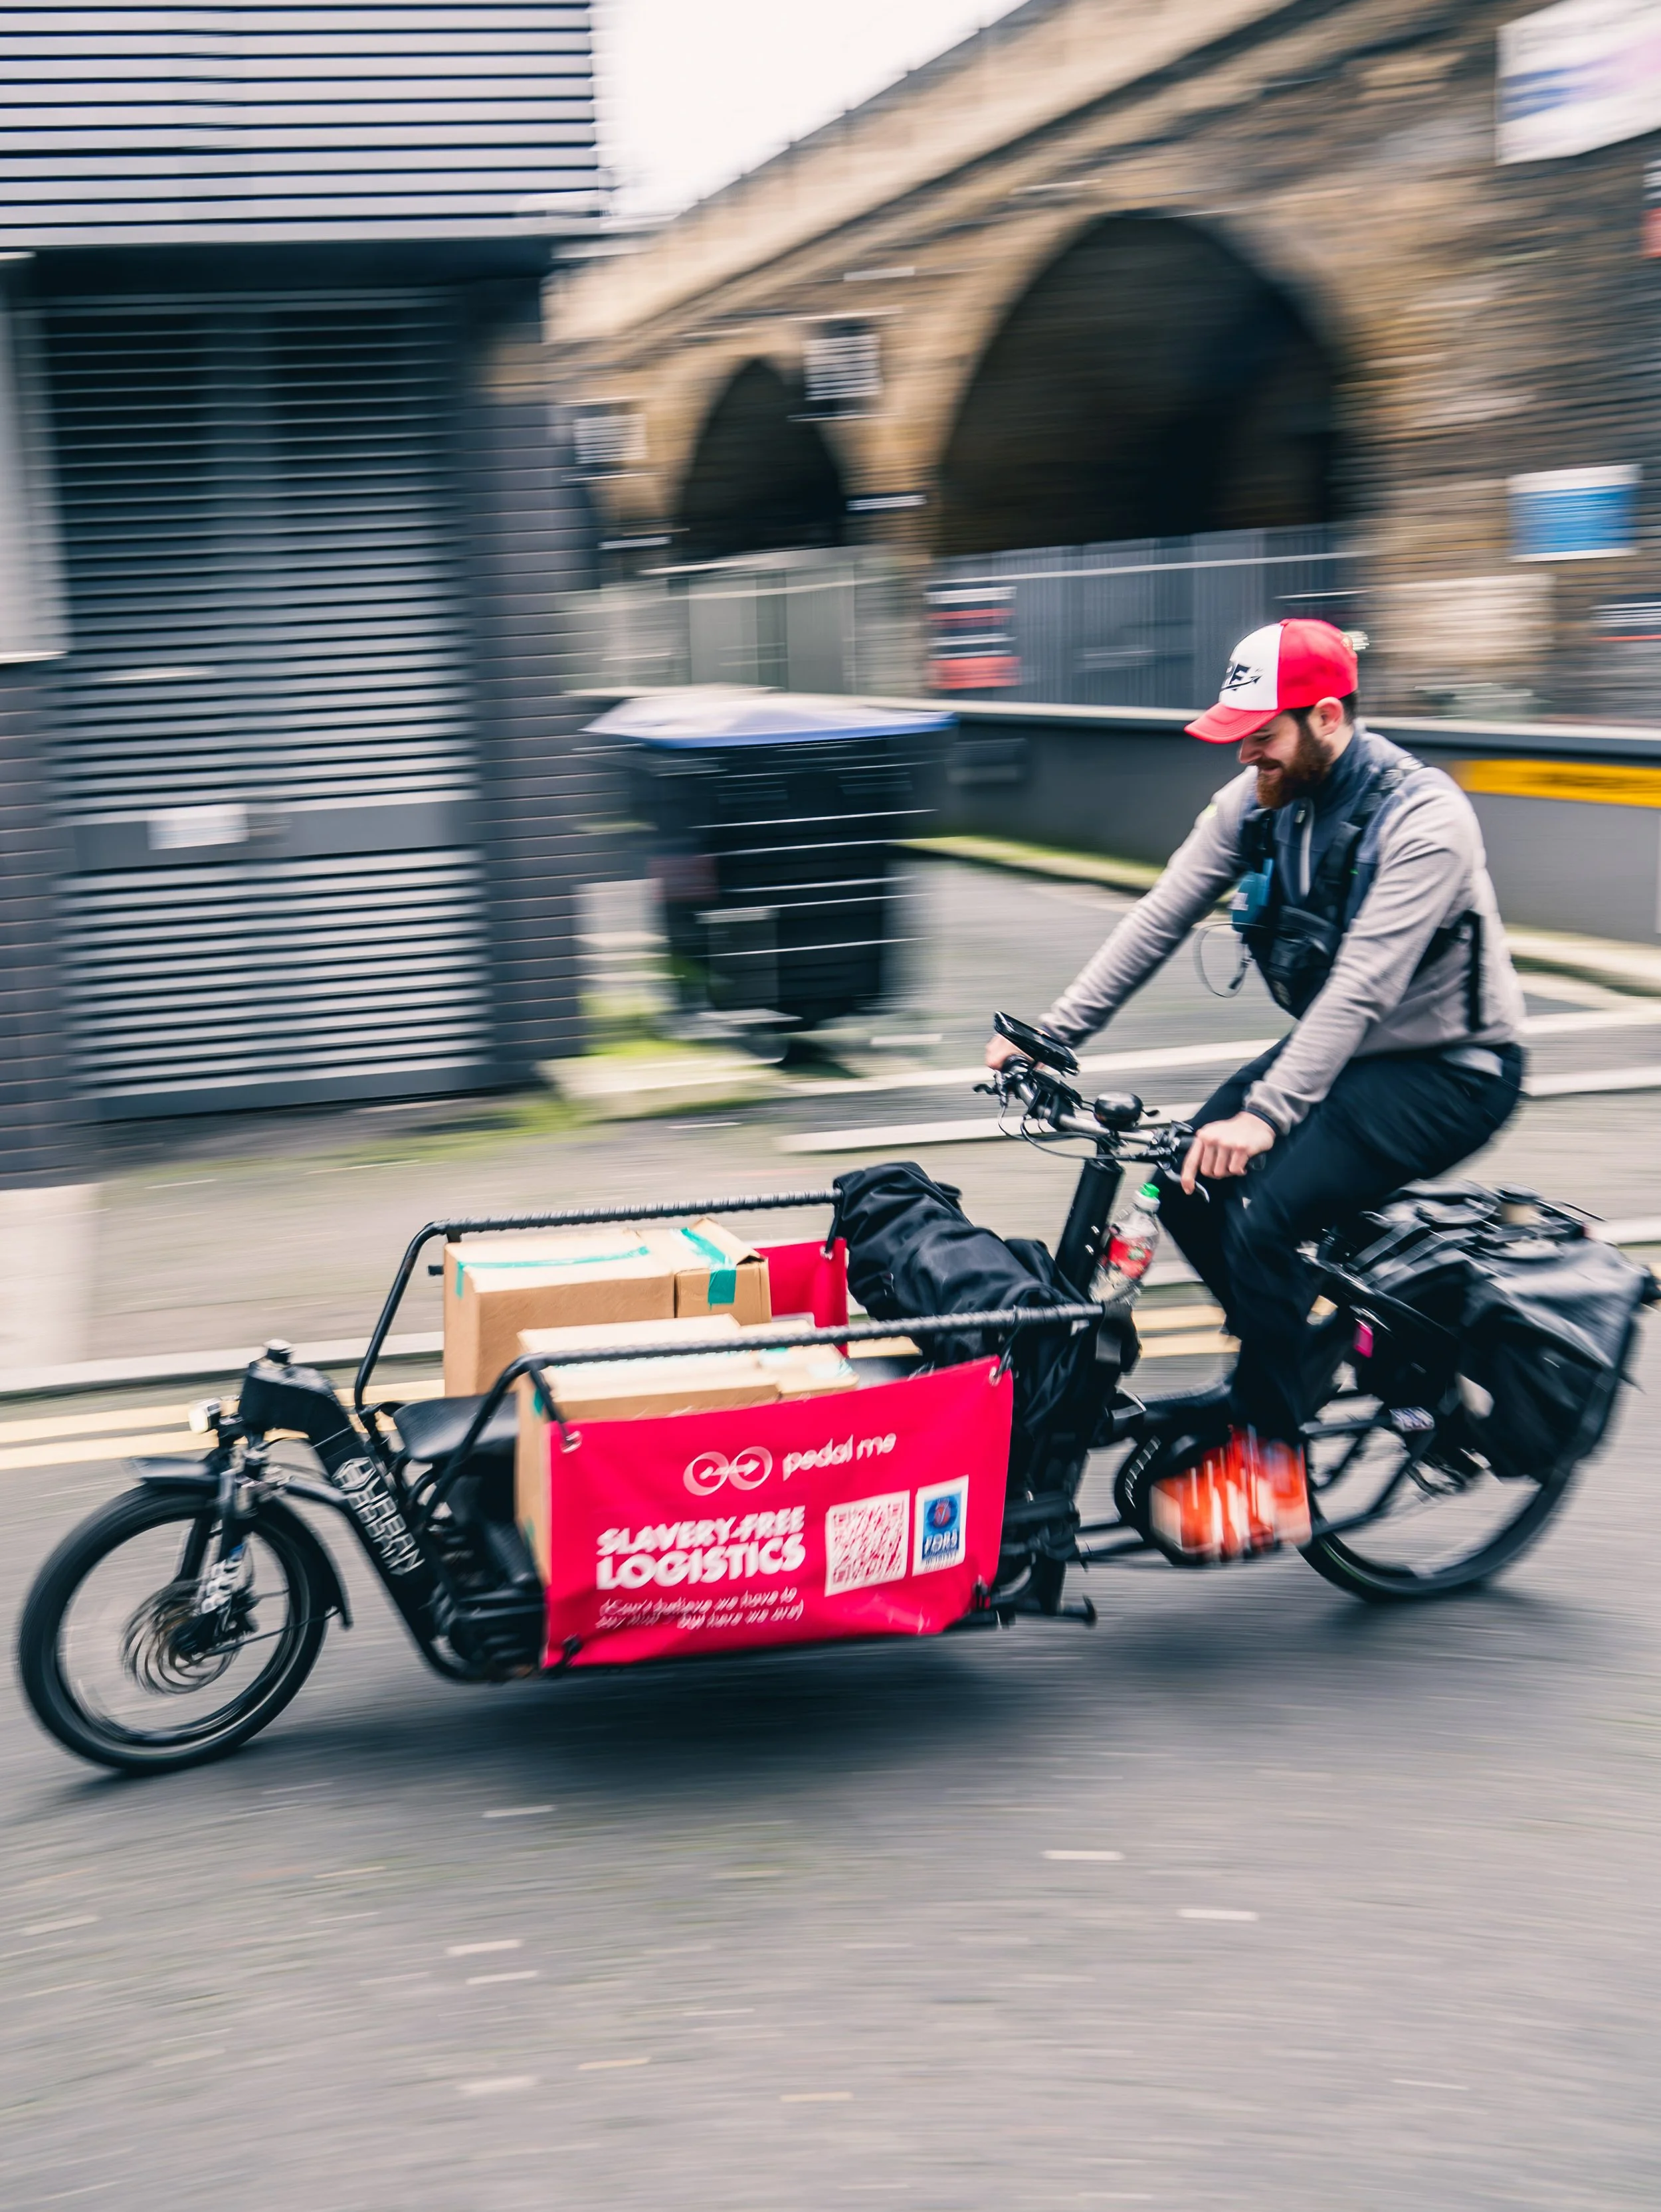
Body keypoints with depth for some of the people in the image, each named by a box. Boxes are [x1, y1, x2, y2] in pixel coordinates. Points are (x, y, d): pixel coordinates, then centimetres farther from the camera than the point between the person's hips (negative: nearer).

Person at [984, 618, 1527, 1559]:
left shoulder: (1421, 819, -25)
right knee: (1189, 1183, -8)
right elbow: (1159, 921, -3)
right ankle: (1309, 1356, 15)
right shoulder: (1258, 802, -3)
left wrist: (1265, 1114, -43)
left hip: (1449, 1073, -8)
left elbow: (1362, 988, -34)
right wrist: (1051, 1033, -11)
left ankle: (1268, 1462, -7)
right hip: (1336, 1049, 8)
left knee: (1264, 1213, -24)